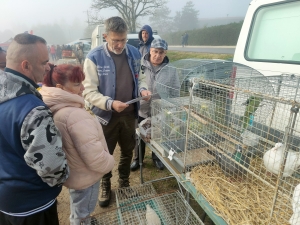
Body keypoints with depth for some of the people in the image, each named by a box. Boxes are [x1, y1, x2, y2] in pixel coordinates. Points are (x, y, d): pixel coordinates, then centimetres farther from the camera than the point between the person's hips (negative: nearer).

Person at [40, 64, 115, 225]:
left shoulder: (53, 109, -5)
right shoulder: (74, 115, -35)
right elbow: (94, 156, -34)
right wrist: (109, 163, -14)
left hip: (72, 171, 9)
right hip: (84, 176, -9)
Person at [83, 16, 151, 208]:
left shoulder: (134, 53, -2)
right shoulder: (94, 58, -16)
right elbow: (89, 92, -16)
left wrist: (142, 89, -11)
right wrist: (110, 103, -30)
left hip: (129, 114, 4)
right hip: (106, 116, -4)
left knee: (128, 151, 22)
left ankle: (124, 182, 49)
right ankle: (105, 186, 43)